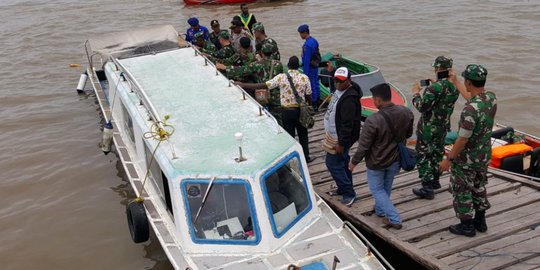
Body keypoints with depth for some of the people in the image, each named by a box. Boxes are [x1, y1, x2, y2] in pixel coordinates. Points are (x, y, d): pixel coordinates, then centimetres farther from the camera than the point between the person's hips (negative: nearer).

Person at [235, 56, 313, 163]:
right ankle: (306, 157, 28)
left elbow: (263, 85, -15)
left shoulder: (281, 77, -13)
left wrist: (243, 85, -11)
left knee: (289, 135, 11)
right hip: (300, 110, 1)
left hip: (286, 111, -1)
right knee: (303, 134, 18)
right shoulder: (304, 78, -9)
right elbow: (308, 96, -3)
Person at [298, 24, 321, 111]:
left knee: (311, 86, -1)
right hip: (316, 66, 10)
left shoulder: (307, 45, -24)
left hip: (310, 68, -10)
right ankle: (317, 103, 27)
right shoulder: (314, 40, 6)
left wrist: (305, 73, -20)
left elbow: (306, 60, -24)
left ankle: (314, 105, 6)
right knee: (316, 84, 16)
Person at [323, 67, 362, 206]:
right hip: (335, 135, 10)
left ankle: (348, 193, 6)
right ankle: (344, 188, 36)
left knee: (333, 163, -5)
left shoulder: (349, 99, -28)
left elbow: (347, 124, -28)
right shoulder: (340, 90, 3)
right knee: (342, 162, 20)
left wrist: (341, 143, -25)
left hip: (341, 138, -10)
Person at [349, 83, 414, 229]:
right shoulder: (406, 112, -15)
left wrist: (354, 162, -6)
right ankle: (380, 210, 47)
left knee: (377, 189, 16)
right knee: (386, 187, 27)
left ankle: (394, 219, 12)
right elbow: (408, 134, 4)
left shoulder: (373, 121, -32)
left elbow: (363, 146, -22)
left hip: (377, 162, -6)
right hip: (396, 159, 6)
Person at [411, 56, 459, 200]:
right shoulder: (455, 86, -1)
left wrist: (416, 93, -9)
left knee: (423, 156, 2)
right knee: (437, 153, 23)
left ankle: (427, 189, 4)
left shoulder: (435, 88, -26)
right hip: (443, 127, 8)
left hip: (428, 128, -8)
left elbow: (422, 107, -24)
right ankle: (435, 181, 37)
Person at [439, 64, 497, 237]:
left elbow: (462, 140, -27)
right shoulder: (491, 98, -7)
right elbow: (472, 96, 17)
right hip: (484, 156, 8)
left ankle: (467, 226, 23)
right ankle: (480, 221, 37)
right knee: (479, 187, 24)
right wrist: (455, 82, 27)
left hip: (467, 159, -8)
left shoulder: (470, 110, -33)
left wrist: (449, 159, -15)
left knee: (461, 190, 11)